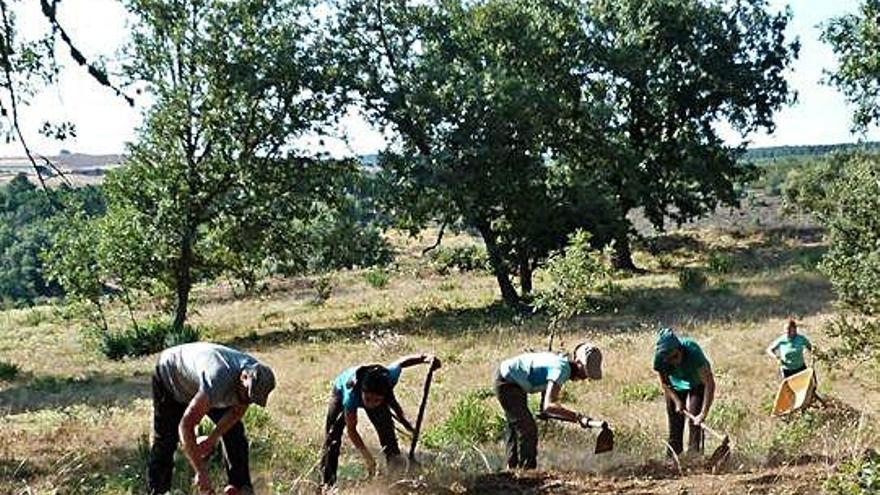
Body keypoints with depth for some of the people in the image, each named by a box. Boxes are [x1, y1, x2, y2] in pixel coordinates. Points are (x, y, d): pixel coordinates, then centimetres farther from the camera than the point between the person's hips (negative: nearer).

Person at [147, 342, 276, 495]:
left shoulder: (256, 374, -26)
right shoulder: (217, 380, -48)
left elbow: (237, 410, -7)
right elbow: (185, 426, -48)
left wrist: (212, 439, -19)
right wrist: (201, 471, -46)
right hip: (170, 375, -6)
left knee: (234, 431, -2)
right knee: (165, 439, -6)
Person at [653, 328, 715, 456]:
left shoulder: (693, 352, -41)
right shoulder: (659, 358, -31)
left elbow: (709, 383, -41)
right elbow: (664, 383, -10)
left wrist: (704, 413, -45)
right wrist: (677, 401, -19)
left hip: (697, 384, -3)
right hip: (675, 386, 3)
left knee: (695, 421, -16)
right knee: (675, 426, 1)